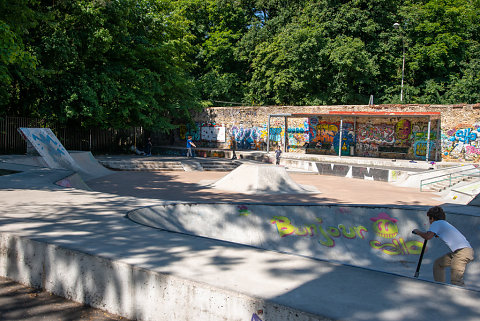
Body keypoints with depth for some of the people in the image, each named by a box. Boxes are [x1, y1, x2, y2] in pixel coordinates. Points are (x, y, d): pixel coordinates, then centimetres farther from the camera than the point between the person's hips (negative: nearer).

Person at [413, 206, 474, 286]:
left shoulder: (436, 223, -1)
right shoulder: (444, 223, 25)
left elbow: (428, 236, -16)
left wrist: (418, 232, 0)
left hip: (463, 252, -10)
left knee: (455, 281, -15)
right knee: (438, 263, 20)